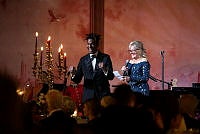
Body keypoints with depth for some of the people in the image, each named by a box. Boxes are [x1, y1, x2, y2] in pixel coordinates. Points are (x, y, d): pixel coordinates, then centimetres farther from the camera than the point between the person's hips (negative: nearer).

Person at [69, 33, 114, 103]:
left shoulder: (105, 58, 2)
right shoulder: (83, 60, 8)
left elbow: (111, 77, -5)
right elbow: (77, 80, 6)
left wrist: (104, 70, -24)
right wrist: (73, 74, -15)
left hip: (103, 95, -1)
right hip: (88, 96, 1)